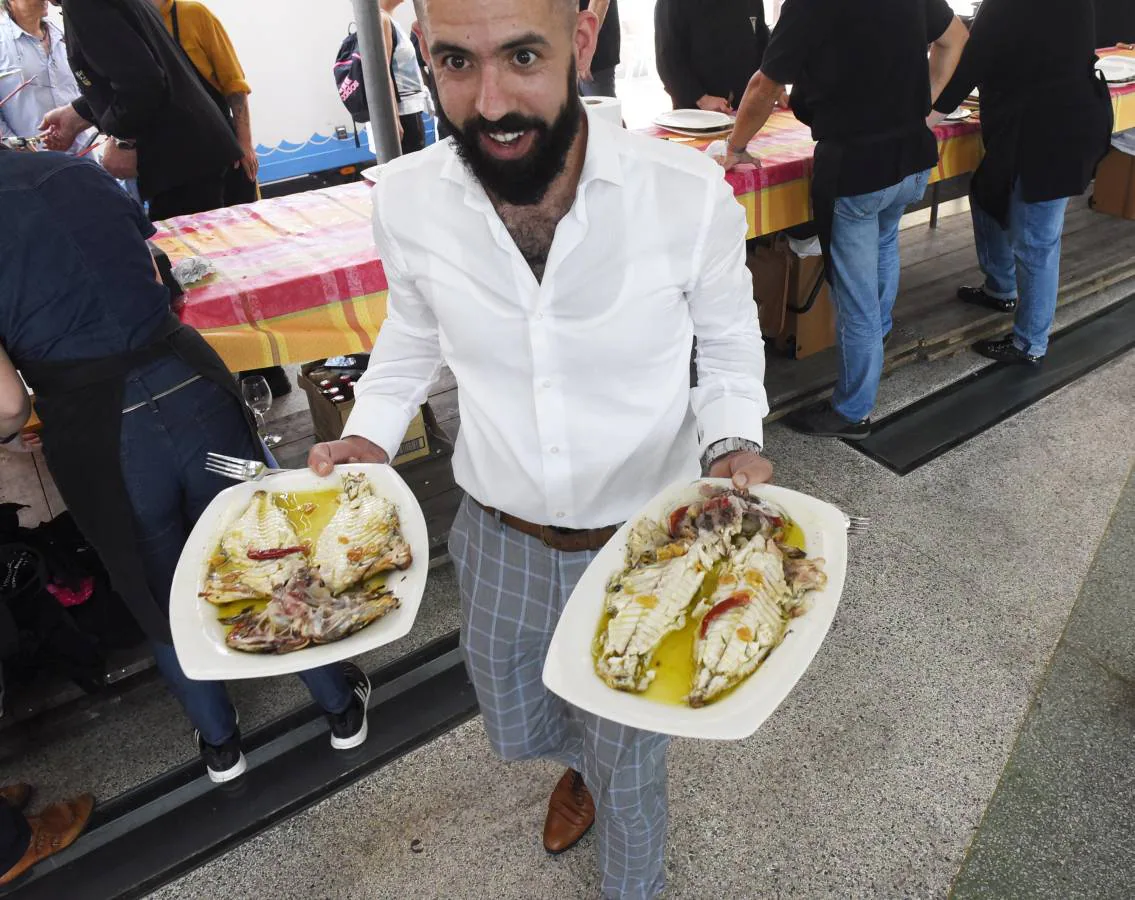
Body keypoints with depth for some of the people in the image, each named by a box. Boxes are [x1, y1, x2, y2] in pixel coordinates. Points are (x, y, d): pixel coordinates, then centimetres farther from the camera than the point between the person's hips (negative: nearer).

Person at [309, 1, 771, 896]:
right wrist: (368, 436, -7)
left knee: (628, 762, 20)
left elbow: (729, 344, -5)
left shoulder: (690, 194, -23)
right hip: (500, 541, 3)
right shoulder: (406, 199, -16)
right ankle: (584, 759, 69)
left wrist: (733, 445, -22)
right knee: (517, 731, 29)